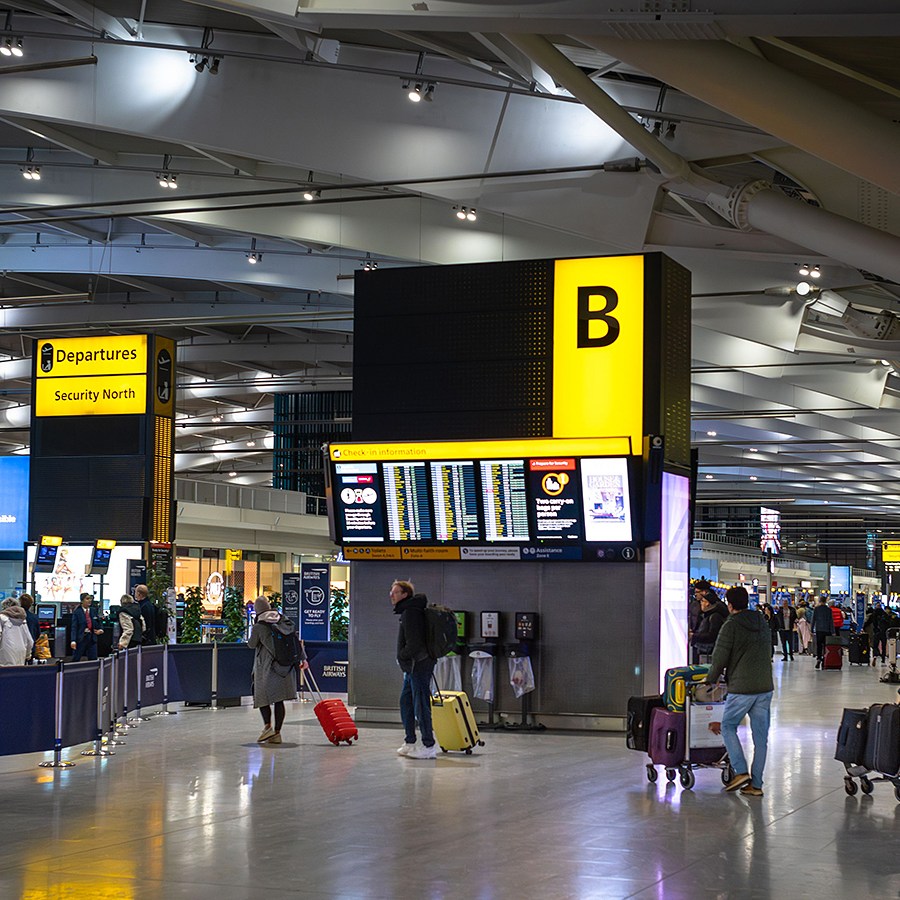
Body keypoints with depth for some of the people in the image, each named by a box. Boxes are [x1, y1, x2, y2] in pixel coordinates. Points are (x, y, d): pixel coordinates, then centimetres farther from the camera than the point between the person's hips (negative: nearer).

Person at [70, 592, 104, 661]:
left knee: (93, 660, 2)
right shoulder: (77, 612, -4)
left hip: (92, 638, 4)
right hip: (81, 638, -4)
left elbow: (98, 623, 21)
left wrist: (100, 630, -1)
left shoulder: (93, 611, 10)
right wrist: (73, 641, -19)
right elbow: (74, 627, -9)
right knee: (75, 659, 1)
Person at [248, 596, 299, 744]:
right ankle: (277, 733, 7)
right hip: (284, 666, 5)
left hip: (266, 666, -5)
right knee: (279, 700, 7)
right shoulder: (282, 620, 5)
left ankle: (268, 725, -13)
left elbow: (251, 644, 4)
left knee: (262, 696, 7)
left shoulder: (258, 626, -9)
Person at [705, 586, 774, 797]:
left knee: (728, 726, 11)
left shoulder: (731, 626, -8)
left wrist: (710, 681, 8)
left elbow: (719, 658, -8)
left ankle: (741, 772, -2)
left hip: (741, 688, -6)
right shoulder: (762, 623, 13)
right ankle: (756, 784, 9)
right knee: (760, 735, 7)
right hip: (765, 686, 6)